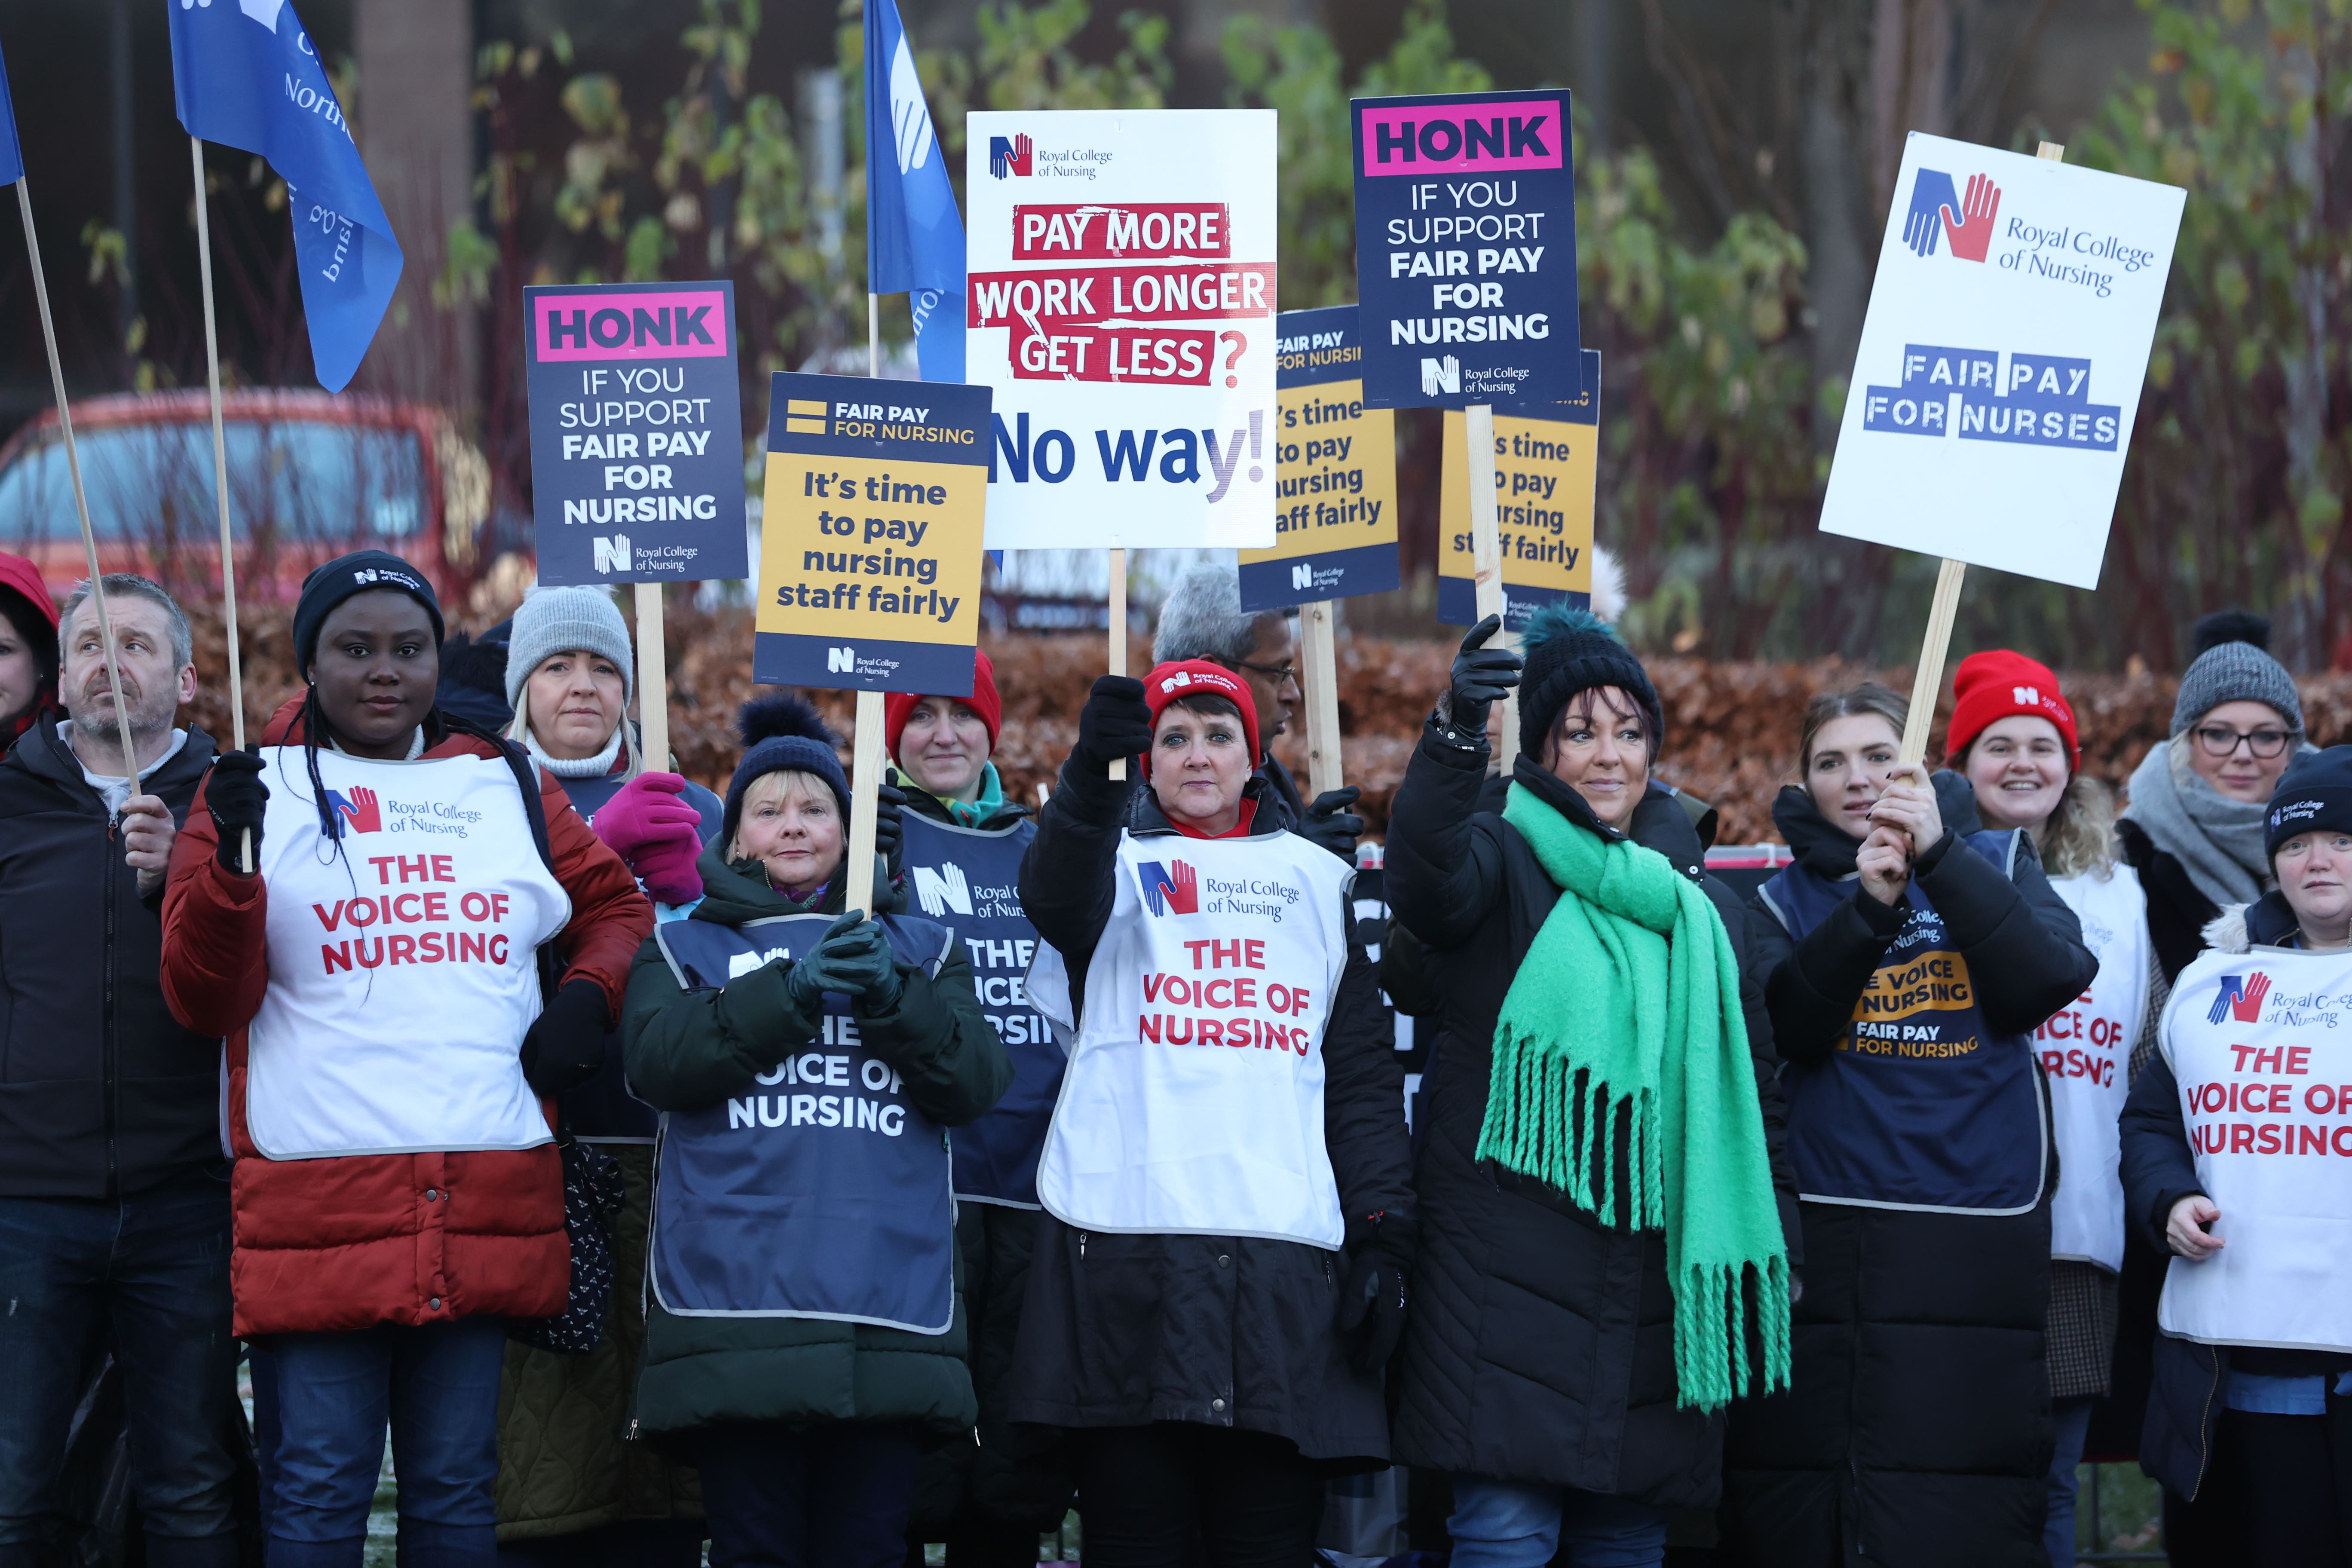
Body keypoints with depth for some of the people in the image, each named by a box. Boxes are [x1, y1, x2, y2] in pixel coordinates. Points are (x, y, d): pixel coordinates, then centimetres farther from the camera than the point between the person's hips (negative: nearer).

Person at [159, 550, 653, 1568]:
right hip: (318, 1207, -3)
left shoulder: (506, 788, 14)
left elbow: (617, 904, 27)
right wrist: (231, 861, -19)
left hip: (488, 1207, 3)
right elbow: (202, 1002, -2)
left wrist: (588, 995, 6)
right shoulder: (260, 789, 5)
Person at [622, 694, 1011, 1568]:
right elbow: (659, 1062, -3)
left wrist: (890, 998, -12)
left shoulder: (920, 949, 21)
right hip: (738, 1304, -1)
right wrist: (792, 991, -14)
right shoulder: (687, 949, 17)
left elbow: (975, 1081, 6)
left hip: (889, 1319, 1)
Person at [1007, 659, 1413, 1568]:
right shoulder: (1121, 859, 10)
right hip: (1126, 1245, -2)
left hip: (1285, 1253, 2)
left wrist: (1383, 1232, 3)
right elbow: (1060, 897, -16)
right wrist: (1092, 776, -36)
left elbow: (1364, 1074, 15)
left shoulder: (1315, 881, 18)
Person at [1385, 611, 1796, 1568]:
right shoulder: (1506, 861, 2)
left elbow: (1753, 1089, 21)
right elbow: (1424, 874, -23)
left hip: (1657, 1265, 5)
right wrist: (1457, 735, -40)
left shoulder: (1702, 906, 17)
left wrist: (1768, 1241, 12)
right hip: (1511, 1263, -4)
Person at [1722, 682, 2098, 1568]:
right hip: (1822, 1241, 1)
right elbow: (1786, 1026, -5)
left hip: (1973, 1245, -1)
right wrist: (1868, 904, -16)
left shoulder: (1994, 860, 12)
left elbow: (2053, 980, -7)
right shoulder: (1789, 897, 13)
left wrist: (1938, 855, -12)